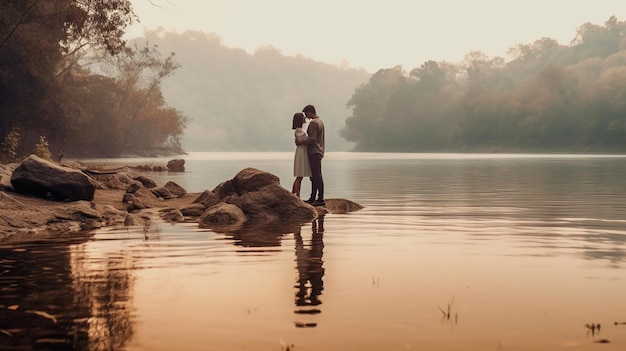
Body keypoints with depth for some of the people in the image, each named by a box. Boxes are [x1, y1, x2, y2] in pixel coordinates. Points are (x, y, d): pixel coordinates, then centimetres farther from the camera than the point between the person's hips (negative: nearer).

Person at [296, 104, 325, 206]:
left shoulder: (313, 122, -13)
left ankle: (320, 199, -12)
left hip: (314, 153, -10)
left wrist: (300, 142, -12)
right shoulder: (320, 121, 18)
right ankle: (313, 198, 15)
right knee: (314, 176, 12)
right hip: (318, 151, 10)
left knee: (317, 176, -11)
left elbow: (312, 138, -21)